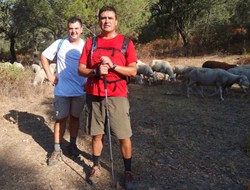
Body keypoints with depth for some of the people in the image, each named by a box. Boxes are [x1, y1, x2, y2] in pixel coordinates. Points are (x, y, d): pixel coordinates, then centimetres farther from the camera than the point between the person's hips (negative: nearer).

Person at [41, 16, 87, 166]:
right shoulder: (60, 43, -2)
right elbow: (44, 57, 5)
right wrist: (49, 75, -3)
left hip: (81, 91, 1)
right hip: (62, 90, -1)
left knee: (75, 117, 14)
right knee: (61, 118, 6)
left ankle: (73, 145, 29)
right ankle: (57, 150, 15)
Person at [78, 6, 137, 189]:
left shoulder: (126, 42, 2)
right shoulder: (90, 42, 8)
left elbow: (133, 71, -2)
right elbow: (81, 69, 5)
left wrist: (113, 65, -16)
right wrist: (96, 71, -14)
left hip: (117, 96, -2)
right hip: (94, 96, 2)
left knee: (124, 136, 1)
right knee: (97, 134, 11)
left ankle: (128, 171, 18)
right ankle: (96, 166, 30)